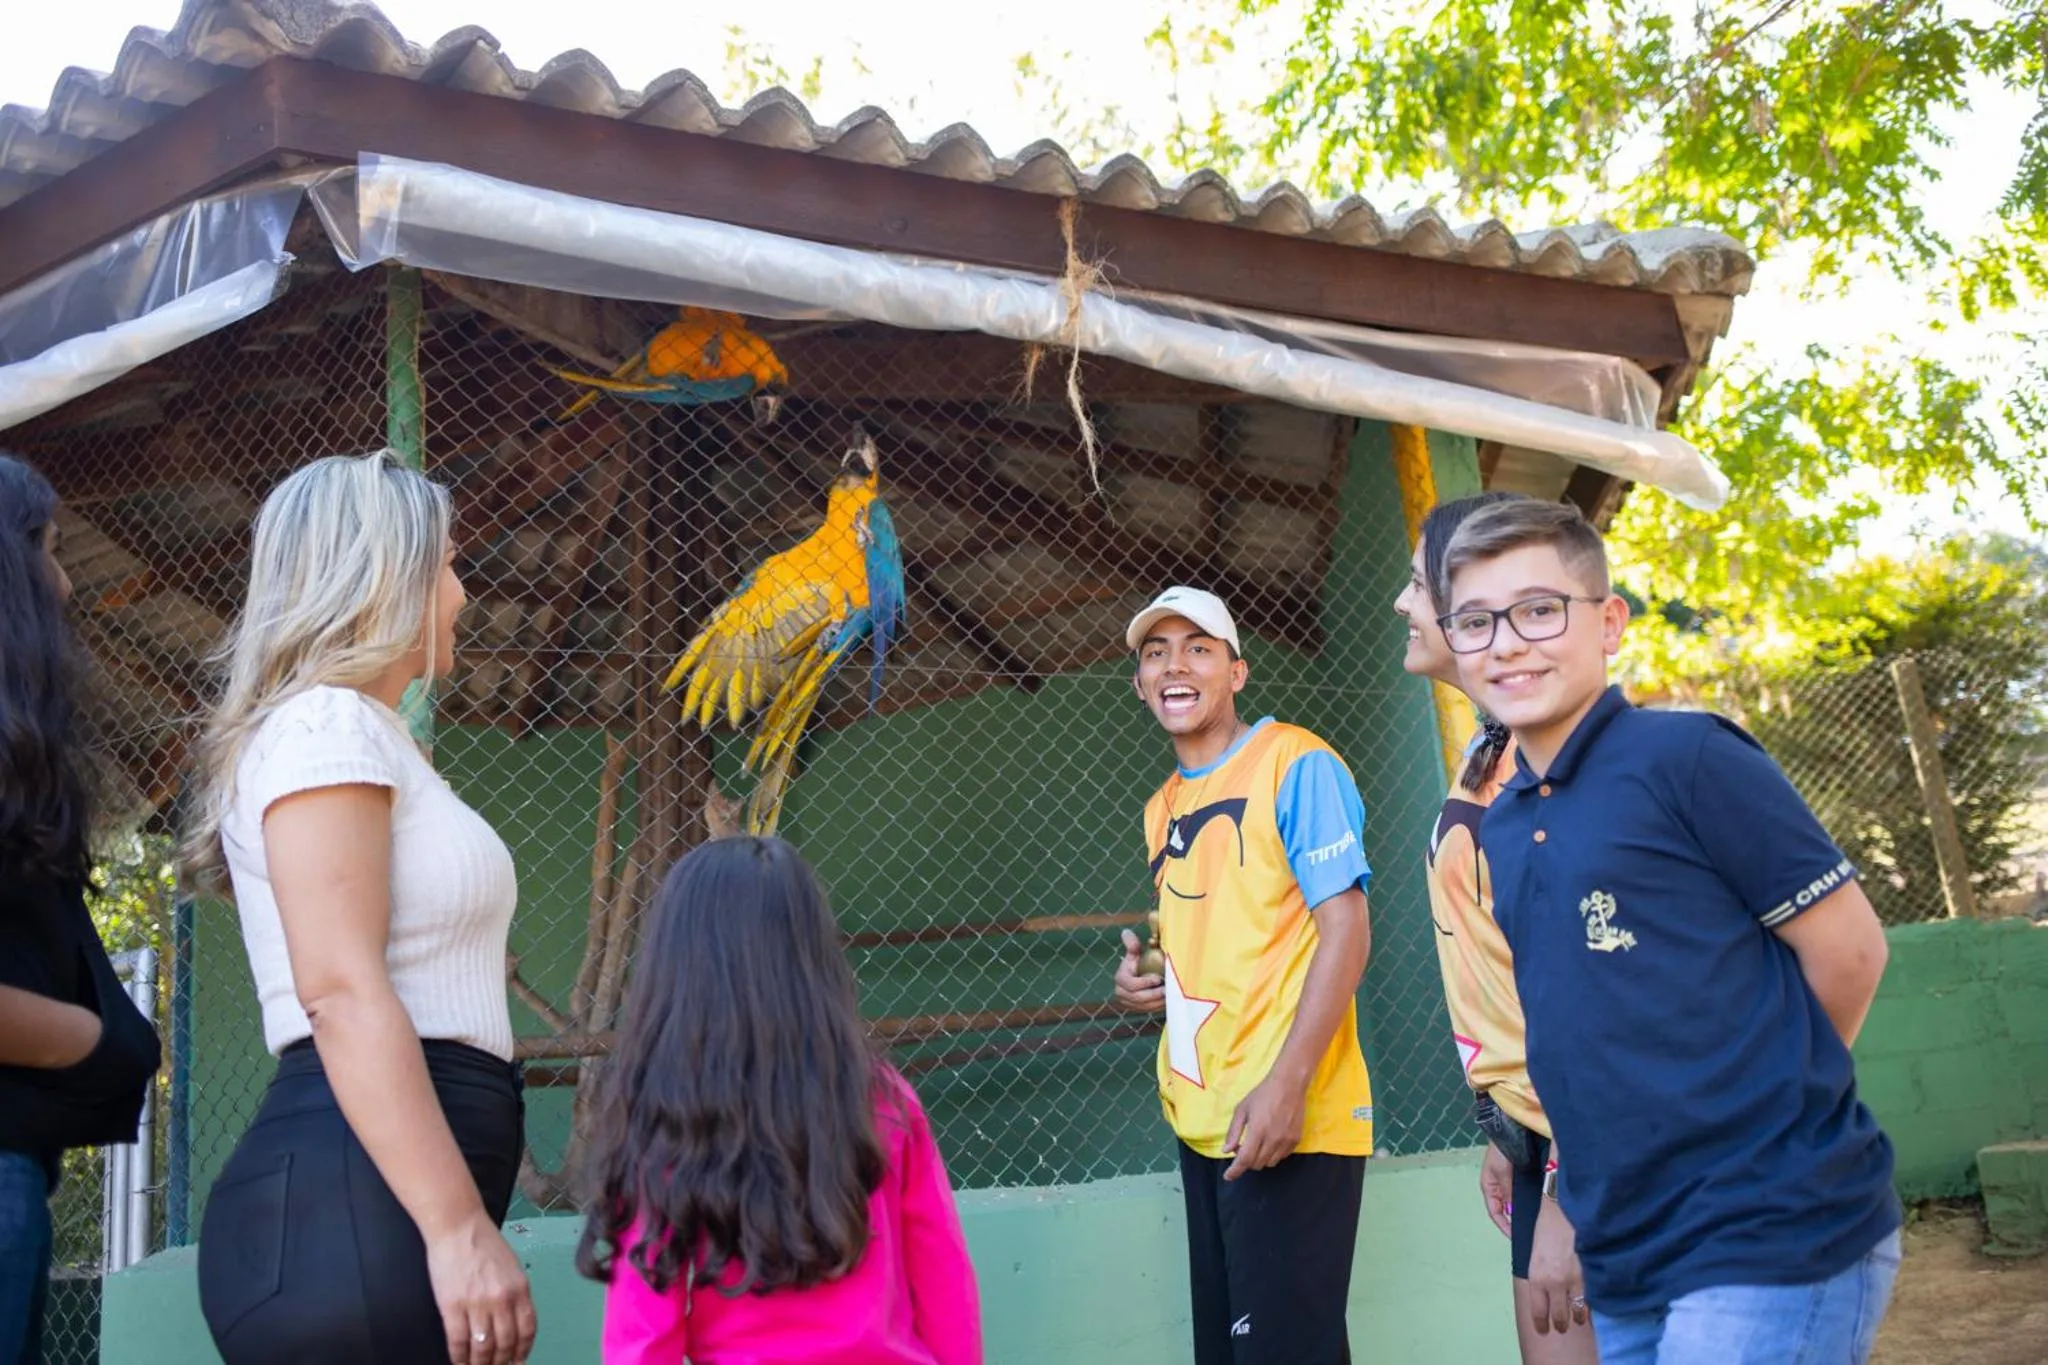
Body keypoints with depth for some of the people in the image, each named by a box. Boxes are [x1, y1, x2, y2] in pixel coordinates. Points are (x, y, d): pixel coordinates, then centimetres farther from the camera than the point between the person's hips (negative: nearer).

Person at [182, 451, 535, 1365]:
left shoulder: (364, 736, 22)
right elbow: (341, 992, -18)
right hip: (359, 1196, -9)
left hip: (384, 1199, 9)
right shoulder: (327, 726, -7)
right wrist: (460, 1226, -23)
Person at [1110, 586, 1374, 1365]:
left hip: (1290, 1121, -8)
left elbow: (1346, 931, -13)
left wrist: (1286, 1085, -22)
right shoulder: (1162, 809, 16)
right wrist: (1144, 977, 3)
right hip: (1202, 1124, 8)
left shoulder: (1295, 765, -7)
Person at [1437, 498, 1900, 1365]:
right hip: (1624, 1267, 7)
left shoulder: (1685, 757, -10)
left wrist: (1776, 1099, 3)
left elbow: (1848, 947, -8)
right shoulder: (1500, 830, 10)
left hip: (1770, 1244, -7)